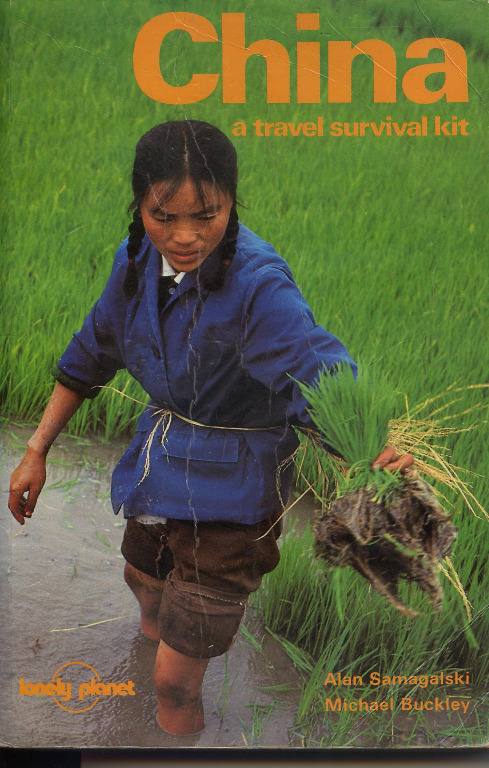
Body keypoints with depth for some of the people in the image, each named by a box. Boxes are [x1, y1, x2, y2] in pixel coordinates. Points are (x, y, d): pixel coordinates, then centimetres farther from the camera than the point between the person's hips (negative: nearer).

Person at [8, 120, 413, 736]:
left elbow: (324, 372, -42)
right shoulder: (138, 259, -6)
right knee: (150, 613, 30)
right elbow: (91, 354, 9)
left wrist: (380, 448, -62)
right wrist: (37, 450, 9)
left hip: (229, 489, -6)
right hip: (160, 466, 7)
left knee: (175, 684, -2)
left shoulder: (257, 283, -27)